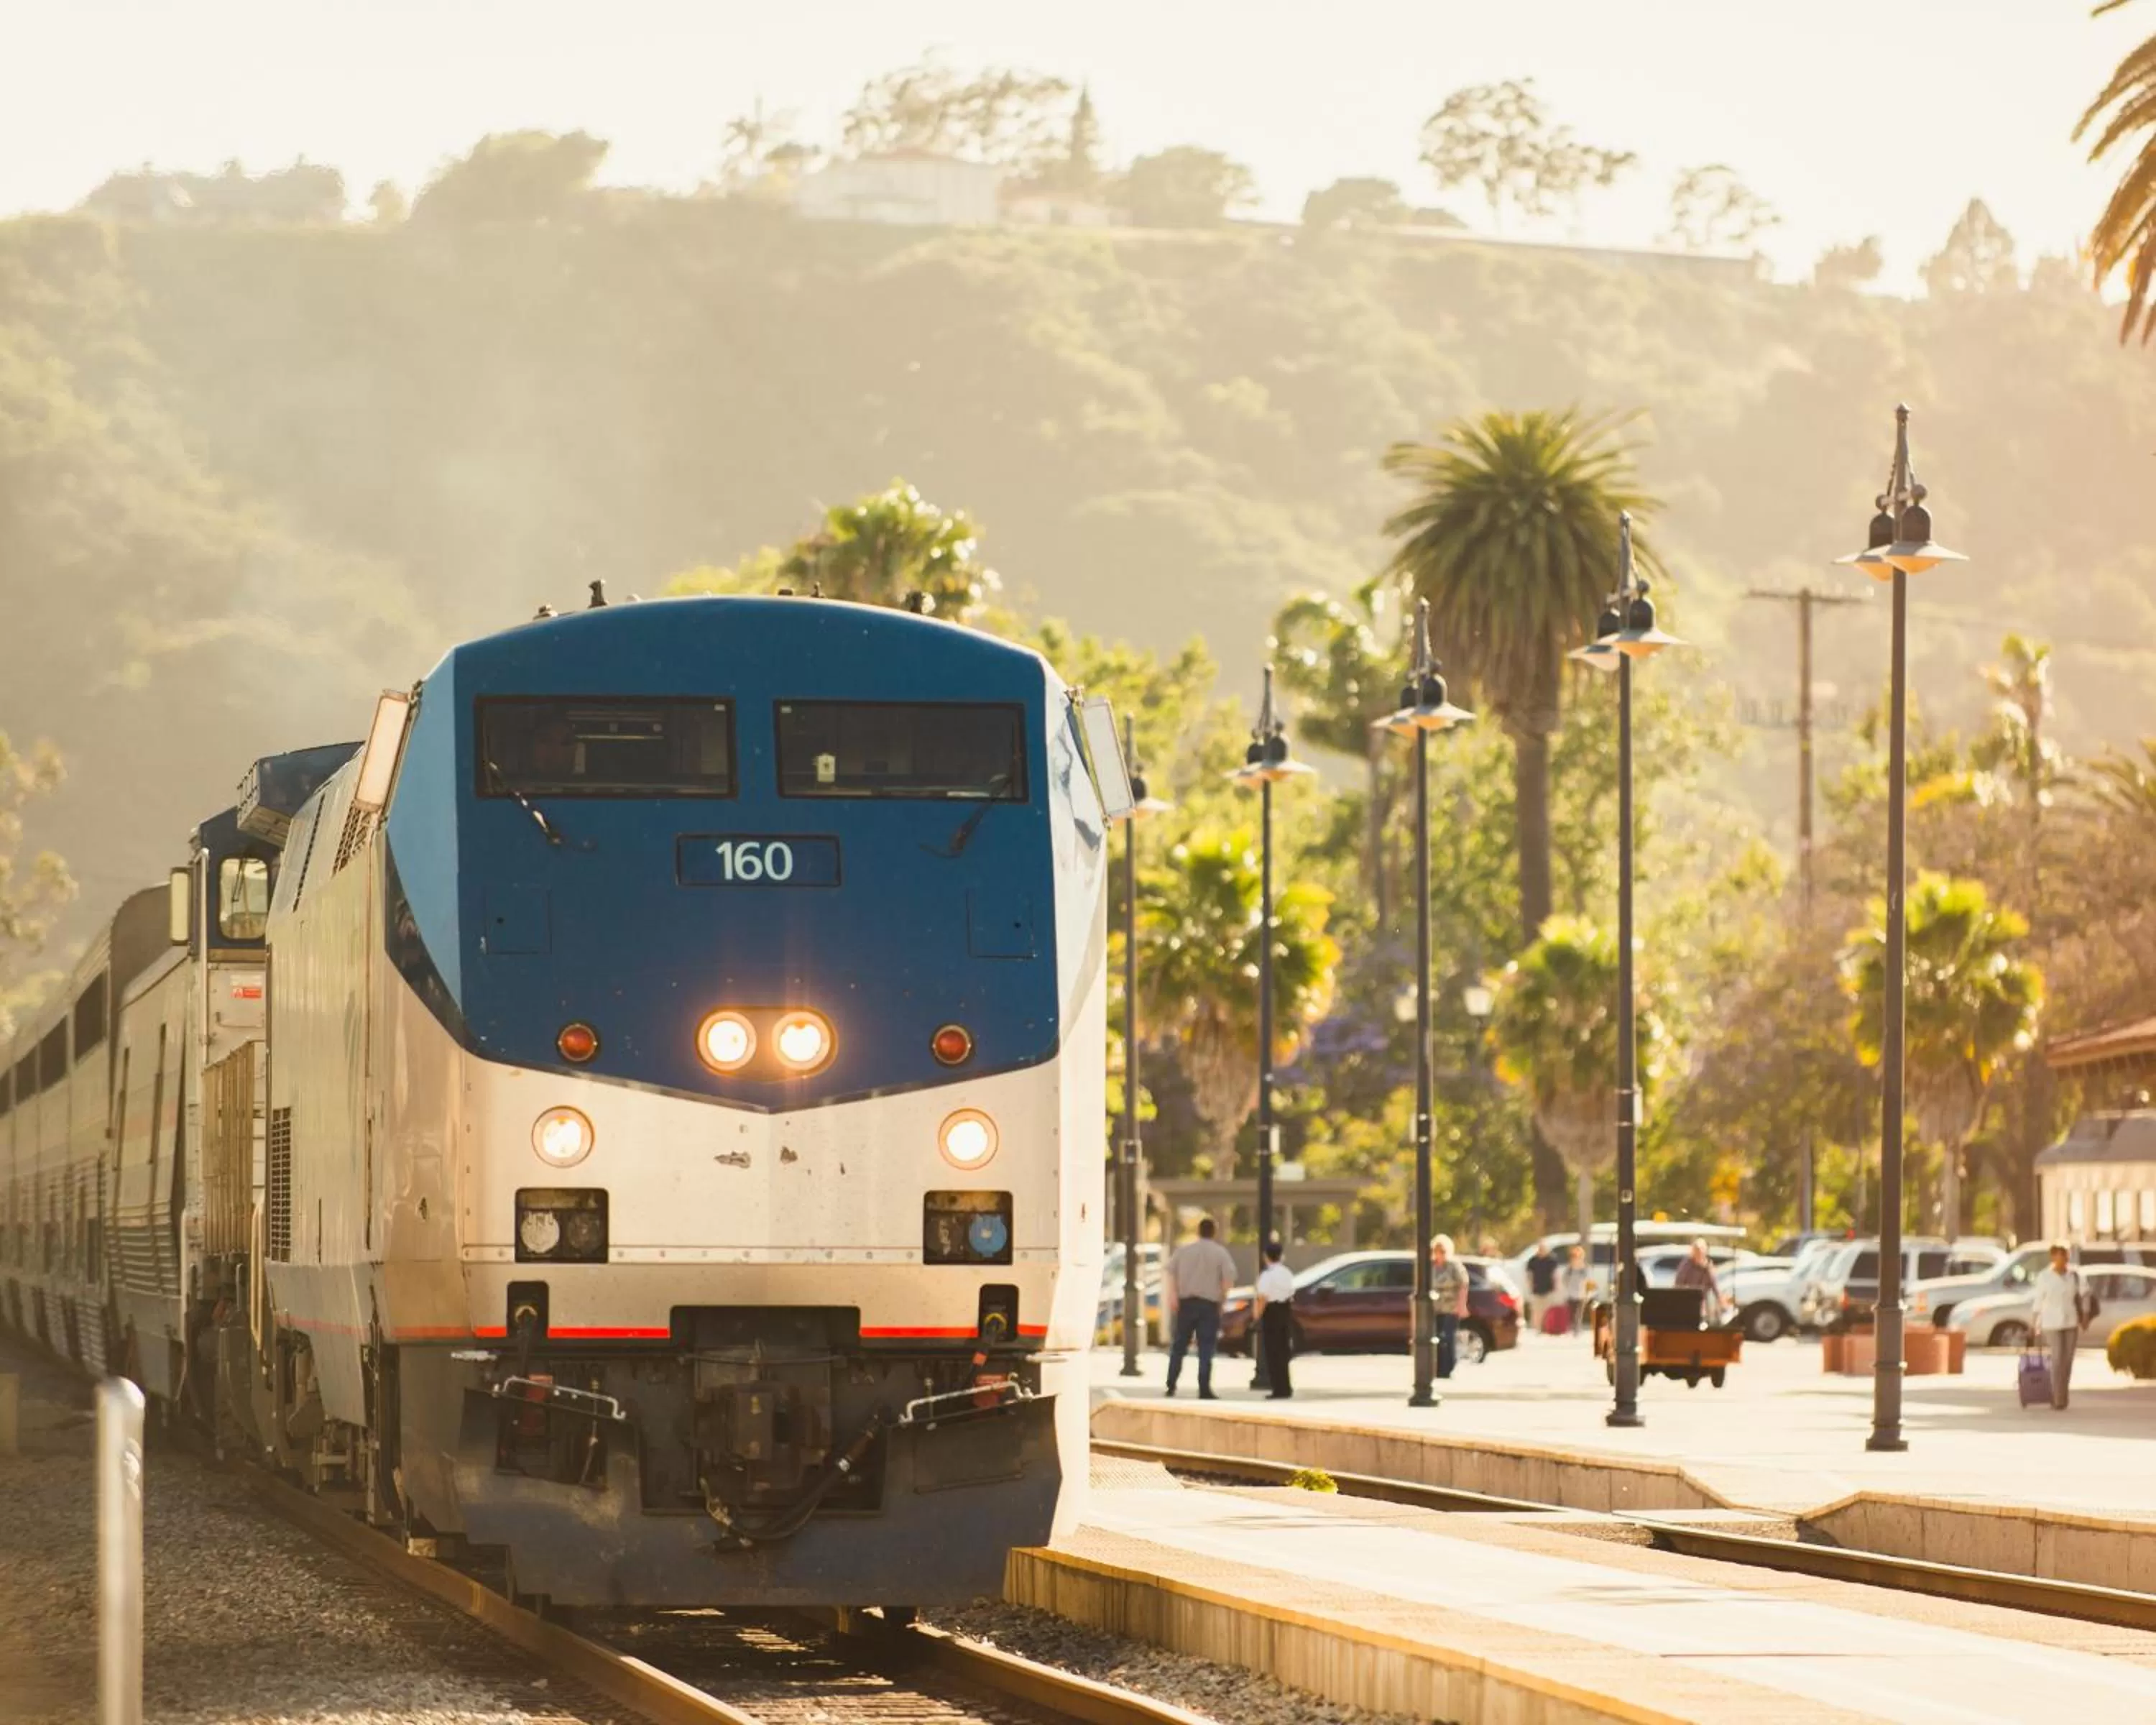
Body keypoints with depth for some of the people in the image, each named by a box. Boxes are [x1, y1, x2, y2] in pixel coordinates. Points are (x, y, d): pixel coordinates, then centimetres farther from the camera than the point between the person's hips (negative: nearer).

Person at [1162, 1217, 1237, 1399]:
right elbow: (1229, 1277, -11)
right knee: (1206, 1350, -1)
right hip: (1209, 1304, -2)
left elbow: (1170, 1273, -3)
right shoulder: (1220, 1252, -2)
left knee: (1179, 1346, 13)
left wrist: (1173, 1296, -5)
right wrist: (1223, 1295, 3)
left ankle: (1171, 1386, 12)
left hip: (1186, 1302, 2)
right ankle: (1204, 1390, -7)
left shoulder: (1183, 1249, 5)